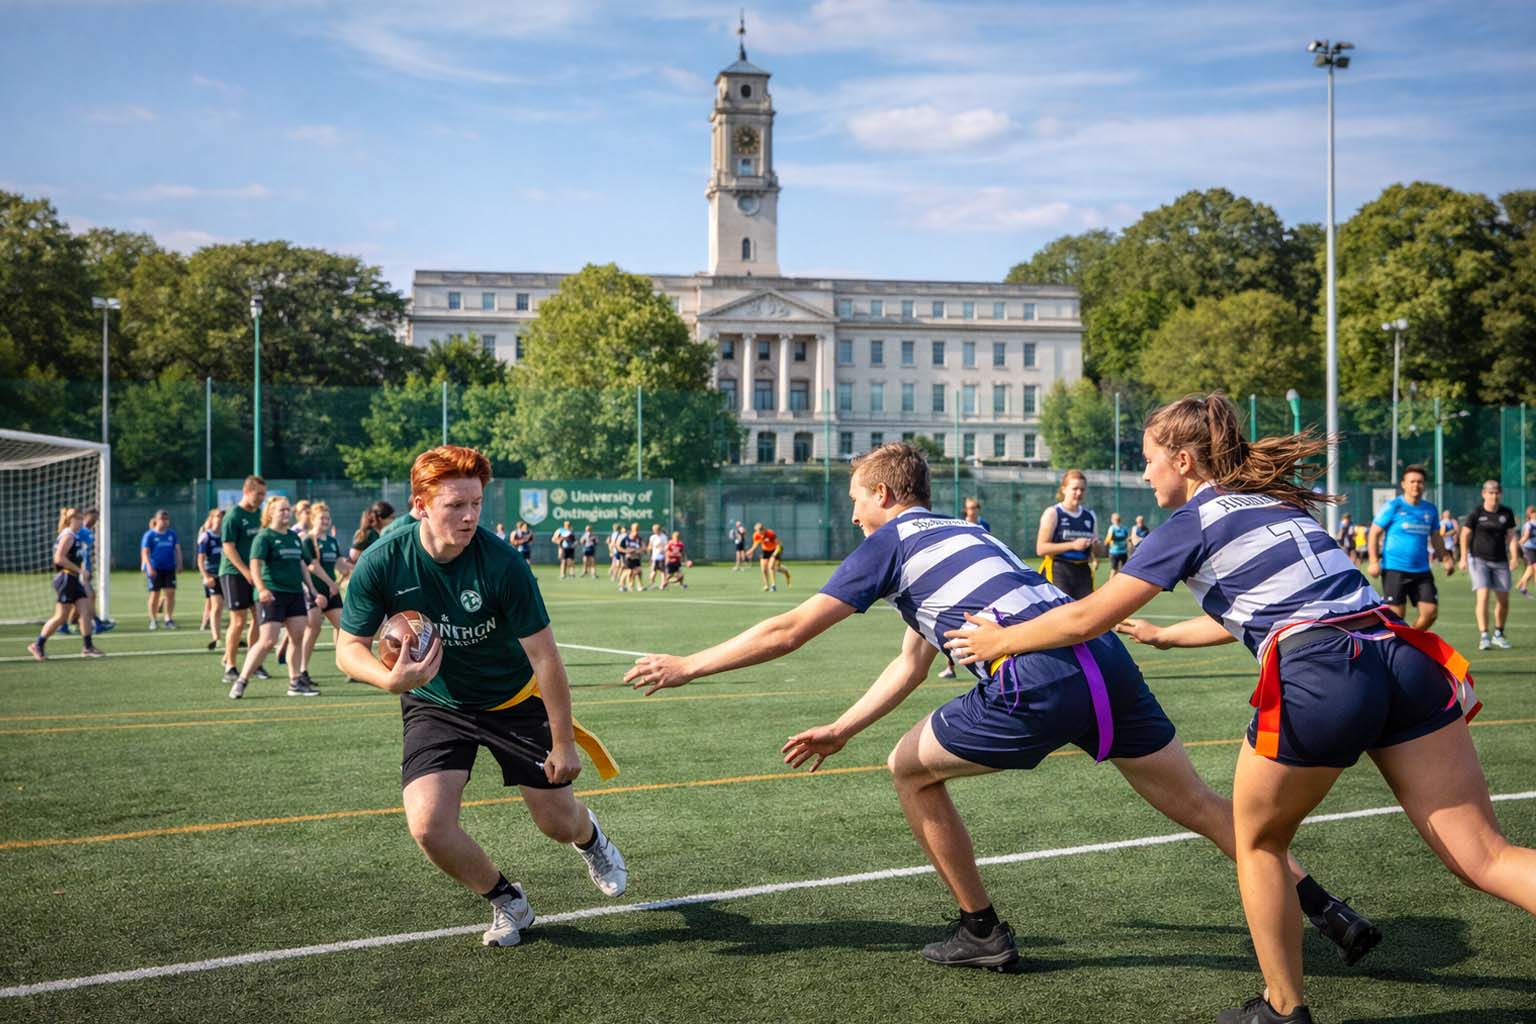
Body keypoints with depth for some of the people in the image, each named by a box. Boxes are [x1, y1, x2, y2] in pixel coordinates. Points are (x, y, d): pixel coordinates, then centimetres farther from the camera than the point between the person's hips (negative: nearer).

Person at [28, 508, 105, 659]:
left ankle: (87, 647, 3)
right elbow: (59, 558, -23)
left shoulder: (74, 536, 17)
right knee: (60, 616, -5)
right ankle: (38, 645, 6)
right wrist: (80, 570, -21)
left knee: (86, 611, 1)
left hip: (74, 580, 10)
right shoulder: (68, 536, -13)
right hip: (65, 579, -10)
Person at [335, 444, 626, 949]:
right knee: (428, 826, -18)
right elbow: (349, 647, -11)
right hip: (434, 704, 1)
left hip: (515, 701, -1)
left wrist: (563, 744, -17)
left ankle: (591, 838, 46)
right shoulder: (381, 564, -21)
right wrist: (391, 679, -34)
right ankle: (506, 901, 12)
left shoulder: (502, 564, -27)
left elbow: (545, 658, -21)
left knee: (559, 823, 5)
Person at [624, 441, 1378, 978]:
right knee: (1202, 806, 16)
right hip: (1105, 662, 8)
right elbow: (911, 665, 38)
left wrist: (686, 667, 16)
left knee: (910, 769, 15)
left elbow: (788, 632, 6)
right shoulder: (960, 534, 31)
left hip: (1036, 687, -8)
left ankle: (982, 932, 22)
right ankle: (1337, 918, 14)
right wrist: (839, 731, 40)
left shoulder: (891, 543, 9)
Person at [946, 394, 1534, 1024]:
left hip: (1319, 680, -6)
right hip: (1403, 658, 7)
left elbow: (1088, 618, 7)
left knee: (1258, 841, 19)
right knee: (1483, 858, 4)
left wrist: (1000, 640, 21)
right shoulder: (1278, 502, 27)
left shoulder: (1194, 521, 7)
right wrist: (1164, 636, 52)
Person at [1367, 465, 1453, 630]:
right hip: (1394, 570, -5)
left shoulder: (1430, 510, 10)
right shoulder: (1393, 507, -4)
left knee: (1431, 612, -3)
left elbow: (1435, 538, 22)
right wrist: (1374, 561, -12)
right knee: (1396, 615, -5)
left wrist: (1445, 559, 9)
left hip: (1422, 571, 5)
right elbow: (1375, 533, -2)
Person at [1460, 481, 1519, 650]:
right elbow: (1465, 535, -2)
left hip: (1500, 561, 4)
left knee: (1503, 600, 5)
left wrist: (1514, 557, -4)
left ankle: (1498, 635, 24)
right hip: (1479, 559, -4)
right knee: (1483, 595, -17)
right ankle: (1483, 636, -17)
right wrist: (1464, 557, -10)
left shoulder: (1506, 513, 4)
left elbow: (1510, 536, 7)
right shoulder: (1476, 513, -5)